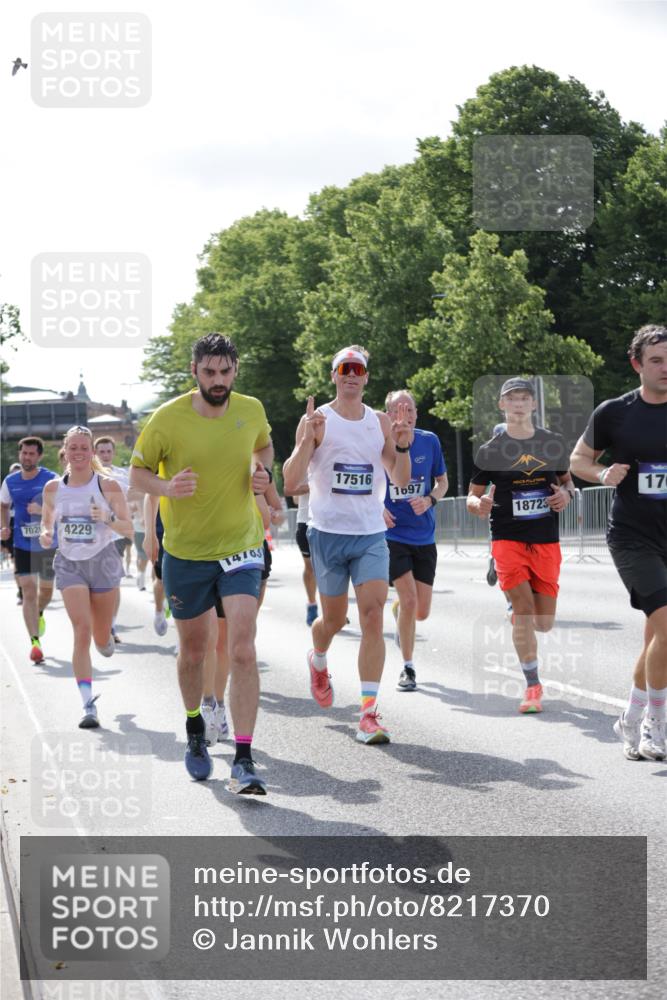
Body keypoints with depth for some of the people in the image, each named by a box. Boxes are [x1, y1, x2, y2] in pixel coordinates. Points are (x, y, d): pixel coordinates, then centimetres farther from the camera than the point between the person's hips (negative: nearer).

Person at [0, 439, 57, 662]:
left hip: (47, 544, -1)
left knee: (46, 588, 14)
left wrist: (43, 510, -25)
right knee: (28, 591, -9)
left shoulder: (51, 479, -6)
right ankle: (35, 642, -11)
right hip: (22, 545, 1)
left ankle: (39, 614, 48)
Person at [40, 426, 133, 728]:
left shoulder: (108, 486, -6)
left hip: (103, 561, 0)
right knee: (82, 631, -16)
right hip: (69, 564, 0)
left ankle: (106, 640, 51)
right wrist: (45, 534, -8)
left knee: (101, 637, 10)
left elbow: (128, 528, -3)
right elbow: (47, 522, 15)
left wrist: (108, 519, -24)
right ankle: (89, 705, -17)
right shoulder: (53, 488, 2)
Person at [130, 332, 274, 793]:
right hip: (185, 552, 0)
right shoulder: (167, 418, -12)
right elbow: (138, 472, -2)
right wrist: (167, 488, -23)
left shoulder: (251, 410, -3)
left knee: (243, 651, -15)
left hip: (241, 547, 0)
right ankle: (195, 730, 43)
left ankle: (244, 761, -13)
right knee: (193, 651, 14)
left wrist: (262, 472, -3)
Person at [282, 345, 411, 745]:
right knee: (334, 618, 10)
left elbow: (401, 480, 11)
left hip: (372, 535, 2)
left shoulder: (381, 423, 8)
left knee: (373, 616, -12)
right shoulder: (316, 420, -3)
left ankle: (369, 713, -14)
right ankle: (318, 661, 46)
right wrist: (308, 440, -23)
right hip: (328, 533, -2)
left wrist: (402, 445, -7)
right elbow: (291, 482, -10)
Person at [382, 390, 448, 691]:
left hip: (424, 538, 3)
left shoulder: (430, 441, -1)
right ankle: (407, 668, 2)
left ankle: (397, 612, 43)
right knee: (409, 600, -16)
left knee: (421, 612, 4)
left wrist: (429, 500, -12)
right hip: (392, 535, -3)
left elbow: (442, 482, 10)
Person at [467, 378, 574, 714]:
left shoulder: (553, 443, 7)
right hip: (507, 538, -2)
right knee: (524, 608, -16)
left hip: (546, 540, 2)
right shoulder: (490, 450, 1)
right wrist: (478, 504, -16)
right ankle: (532, 686, -5)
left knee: (544, 623, 3)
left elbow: (566, 479, 21)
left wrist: (566, 493, -3)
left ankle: (515, 610, 39)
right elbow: (472, 495, 7)